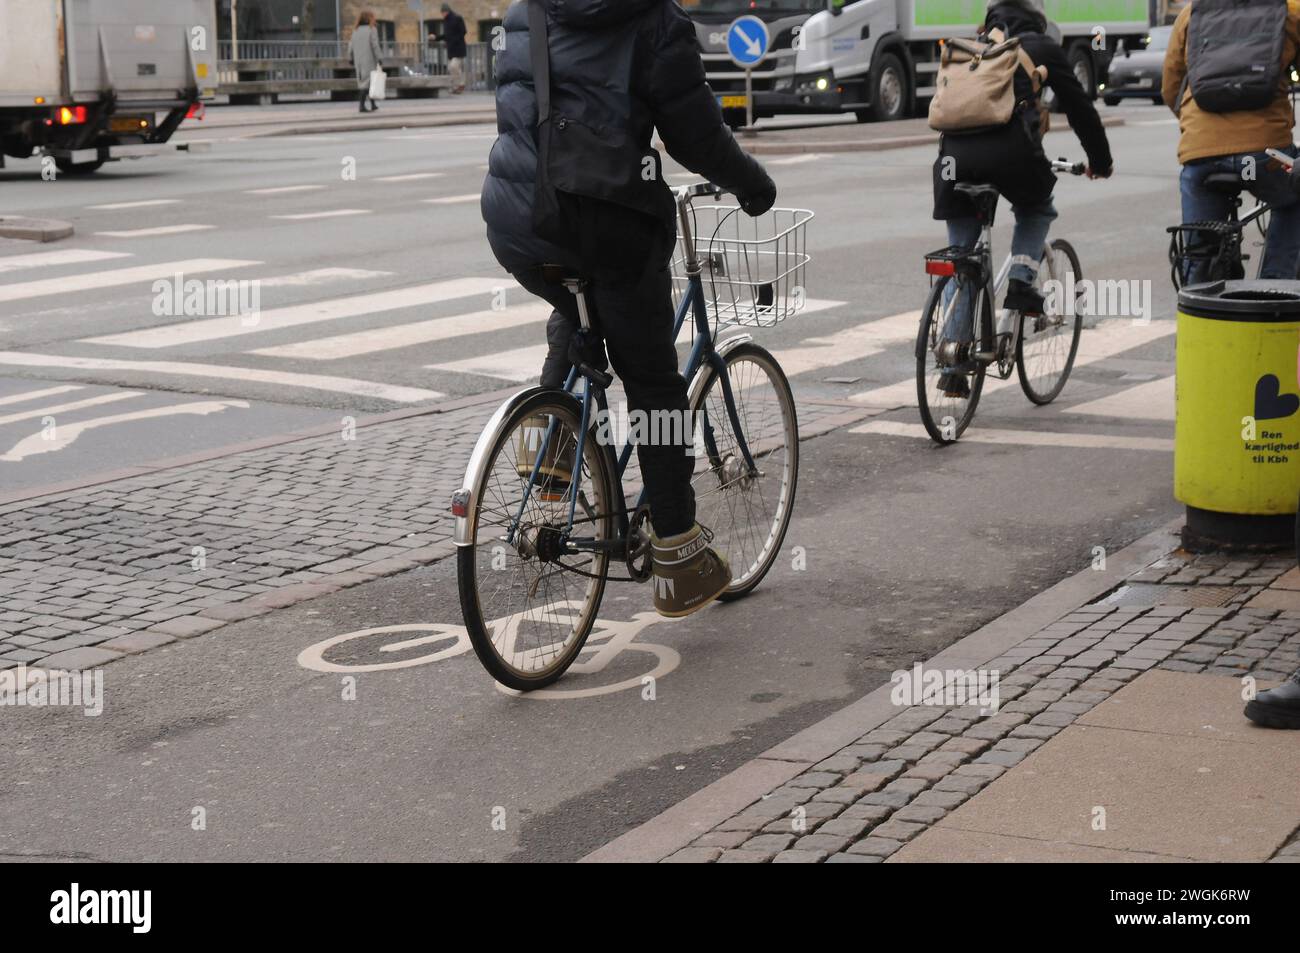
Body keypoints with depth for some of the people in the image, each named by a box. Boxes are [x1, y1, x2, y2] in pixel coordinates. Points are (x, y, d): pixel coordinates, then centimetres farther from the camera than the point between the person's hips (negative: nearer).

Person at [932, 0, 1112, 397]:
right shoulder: (1042, 47, 18)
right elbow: (1078, 106, 21)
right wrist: (1101, 160, 33)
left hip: (957, 154, 3)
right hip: (1011, 151, -3)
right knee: (1036, 210, 31)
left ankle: (955, 362, 7)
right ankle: (1020, 284, 9)